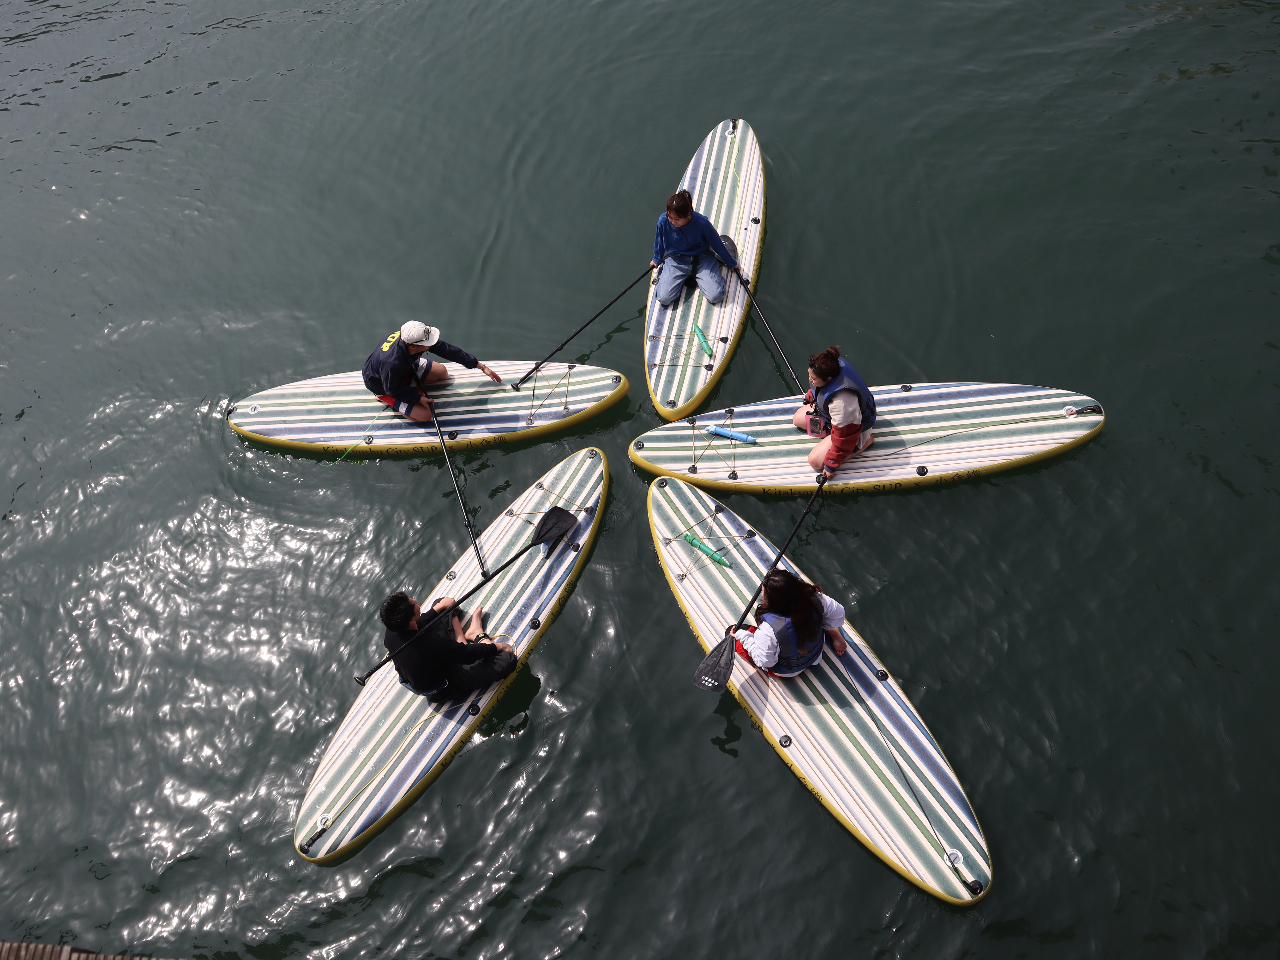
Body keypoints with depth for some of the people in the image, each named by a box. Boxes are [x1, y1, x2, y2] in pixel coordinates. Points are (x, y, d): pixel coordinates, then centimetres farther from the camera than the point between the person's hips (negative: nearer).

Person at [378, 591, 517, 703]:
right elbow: (469, 654, -27)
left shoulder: (391, 632, -21)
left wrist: (439, 607, 12)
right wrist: (497, 647, -11)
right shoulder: (431, 644, -43)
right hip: (443, 691, -7)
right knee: (508, 659, -13)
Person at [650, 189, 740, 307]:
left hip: (702, 259, -1)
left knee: (715, 297, -18)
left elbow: (717, 244, -8)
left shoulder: (702, 223, -24)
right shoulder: (663, 221, -20)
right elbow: (659, 242, 3)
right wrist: (657, 260, 19)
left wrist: (731, 263, 5)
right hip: (675, 261, 1)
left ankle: (697, 276, 14)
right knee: (664, 298, -16)